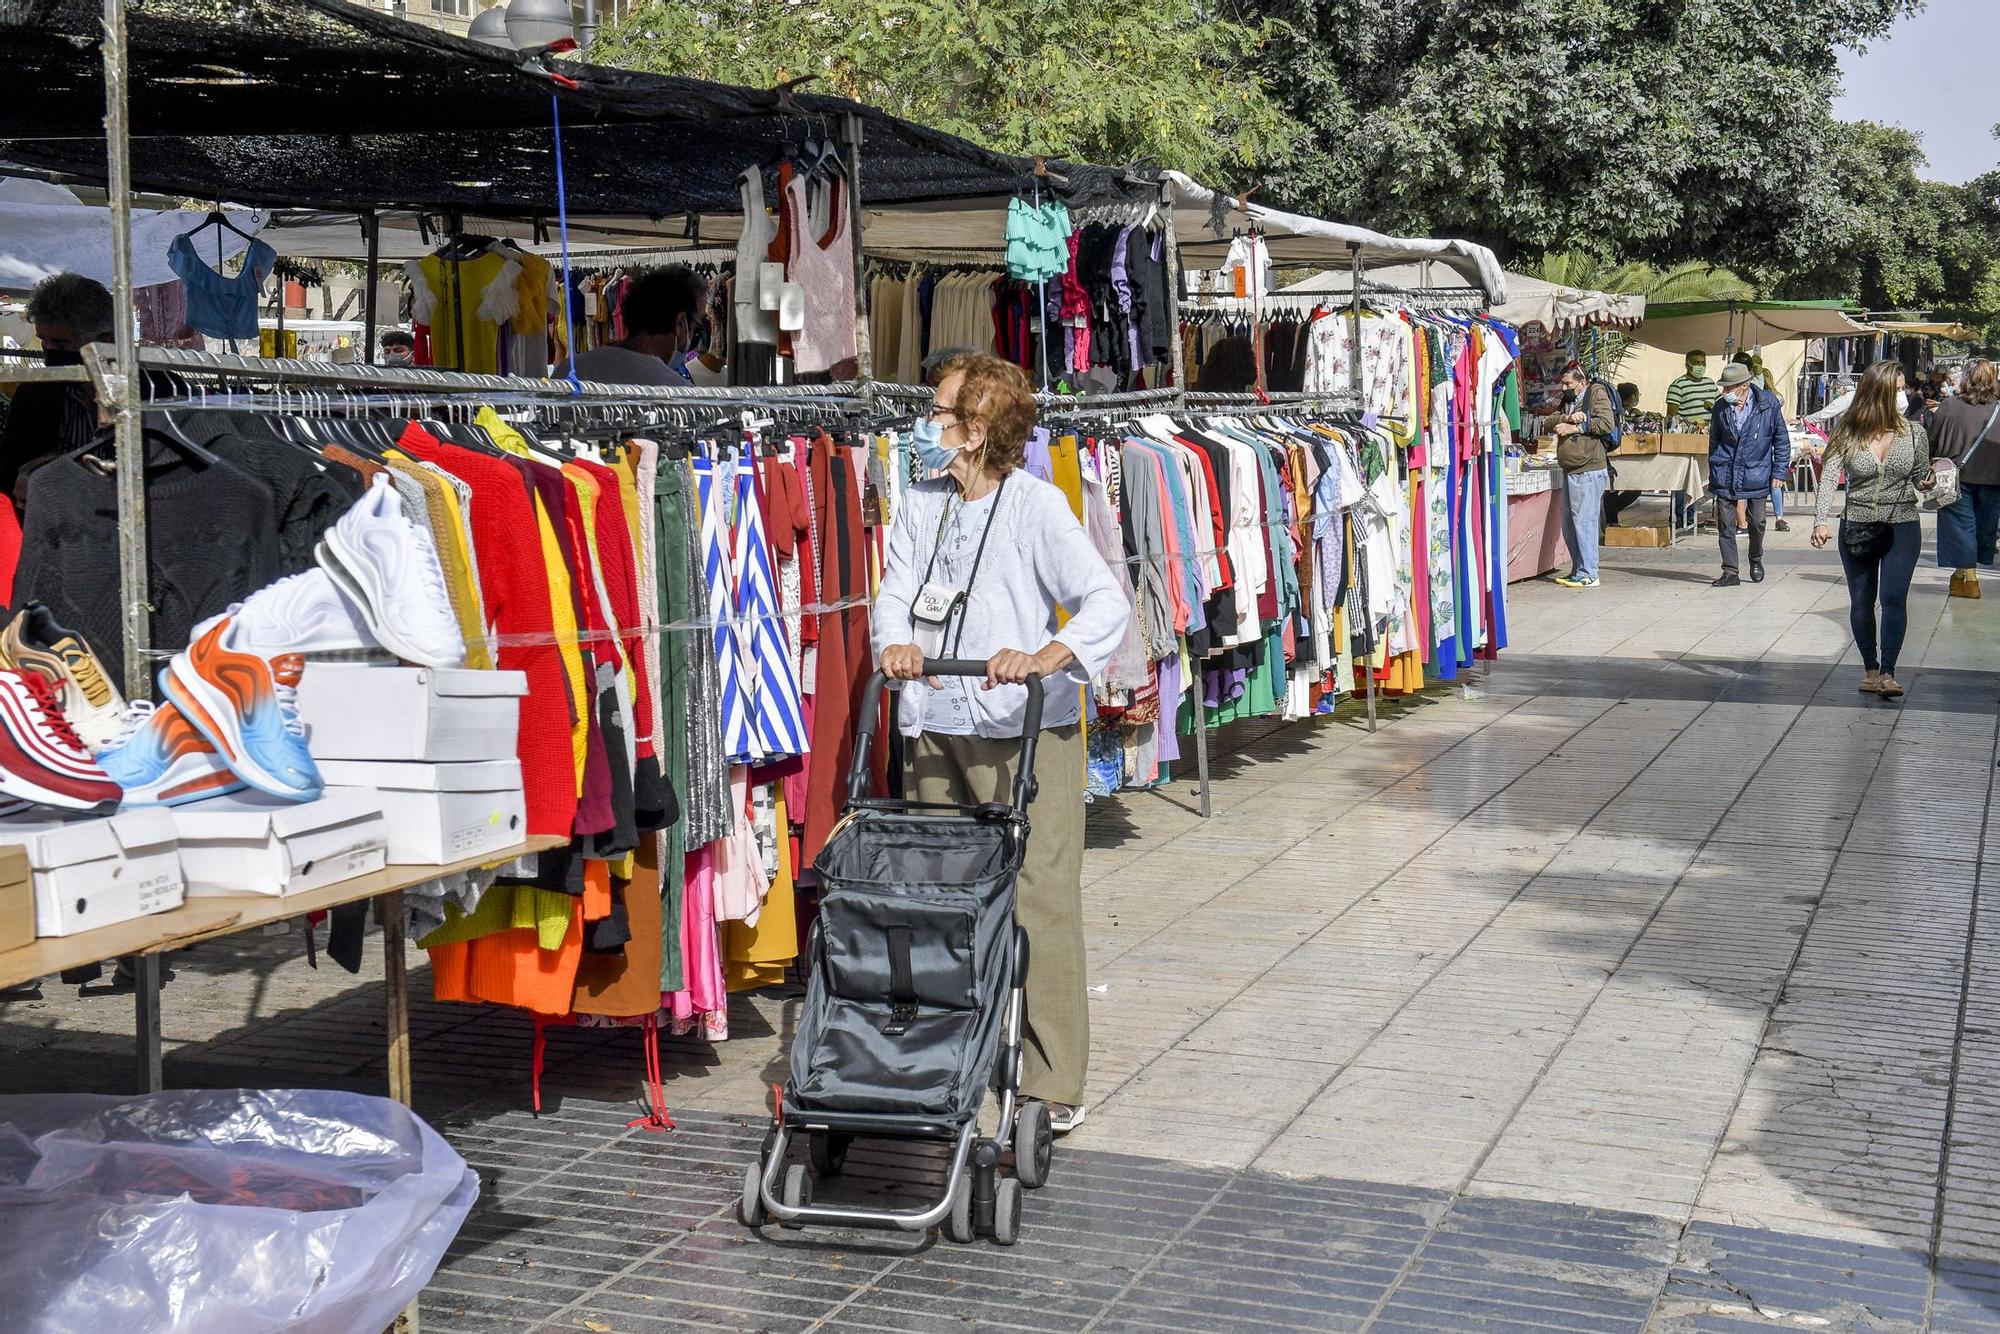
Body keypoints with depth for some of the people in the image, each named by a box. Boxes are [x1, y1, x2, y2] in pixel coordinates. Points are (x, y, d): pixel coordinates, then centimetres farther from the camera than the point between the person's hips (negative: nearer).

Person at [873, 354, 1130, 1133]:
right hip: (933, 728, 6)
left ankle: (1052, 1083, 2)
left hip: (1025, 729, -6)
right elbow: (895, 593, 5)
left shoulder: (1035, 505, -7)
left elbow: (1107, 601, -14)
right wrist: (895, 642, -17)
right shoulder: (920, 505, 12)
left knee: (1038, 900, -6)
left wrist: (1049, 656, -31)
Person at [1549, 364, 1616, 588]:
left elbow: (1607, 423, -14)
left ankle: (1588, 575, -9)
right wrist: (1568, 418, -9)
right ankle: (1577, 570, 19)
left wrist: (1575, 428, -11)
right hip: (1570, 472, 9)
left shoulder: (1596, 393, -3)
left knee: (1584, 522, -11)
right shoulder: (1568, 400, 22)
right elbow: (1553, 422, 12)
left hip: (1589, 471, -9)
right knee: (1569, 524, 11)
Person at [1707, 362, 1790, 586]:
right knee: (1725, 525, -3)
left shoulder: (1768, 403, -7)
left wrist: (1779, 473, -2)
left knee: (1756, 522, 7)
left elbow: (1781, 439, 1)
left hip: (1756, 473, -1)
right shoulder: (1720, 407, 1)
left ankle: (1756, 560, 33)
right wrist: (1713, 475, 13)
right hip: (1725, 476, 1)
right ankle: (1730, 572, 3)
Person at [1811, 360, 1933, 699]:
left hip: (1902, 528, 0)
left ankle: (1888, 672, -9)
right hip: (1857, 528, 0)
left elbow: (1921, 478, 11)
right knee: (1861, 602, 8)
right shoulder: (1848, 434, -6)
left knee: (1894, 598, -13)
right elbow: (1829, 477, -12)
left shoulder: (1913, 433, 0)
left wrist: (1932, 482, -13)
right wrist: (1822, 520, -26)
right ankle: (1870, 669, 23)